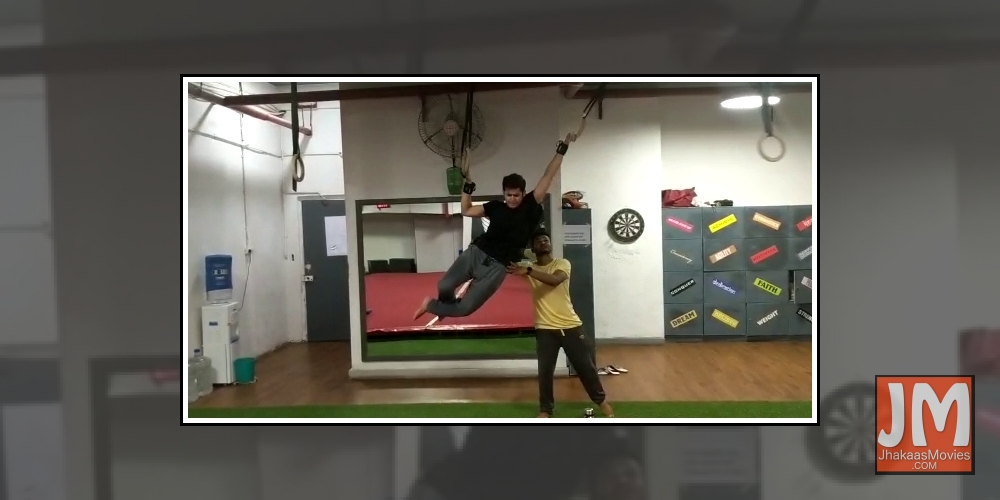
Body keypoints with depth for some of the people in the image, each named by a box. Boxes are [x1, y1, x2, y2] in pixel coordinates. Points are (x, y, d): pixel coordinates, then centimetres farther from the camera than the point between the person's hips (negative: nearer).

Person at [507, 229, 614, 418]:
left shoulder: (562, 264, -5)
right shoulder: (530, 267, 4)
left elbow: (555, 279, -26)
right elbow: (510, 266, -6)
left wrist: (528, 271, -35)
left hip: (570, 325, -1)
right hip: (545, 328, 1)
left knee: (585, 365, 9)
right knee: (545, 370, 0)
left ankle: (601, 400, 28)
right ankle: (545, 409, 17)